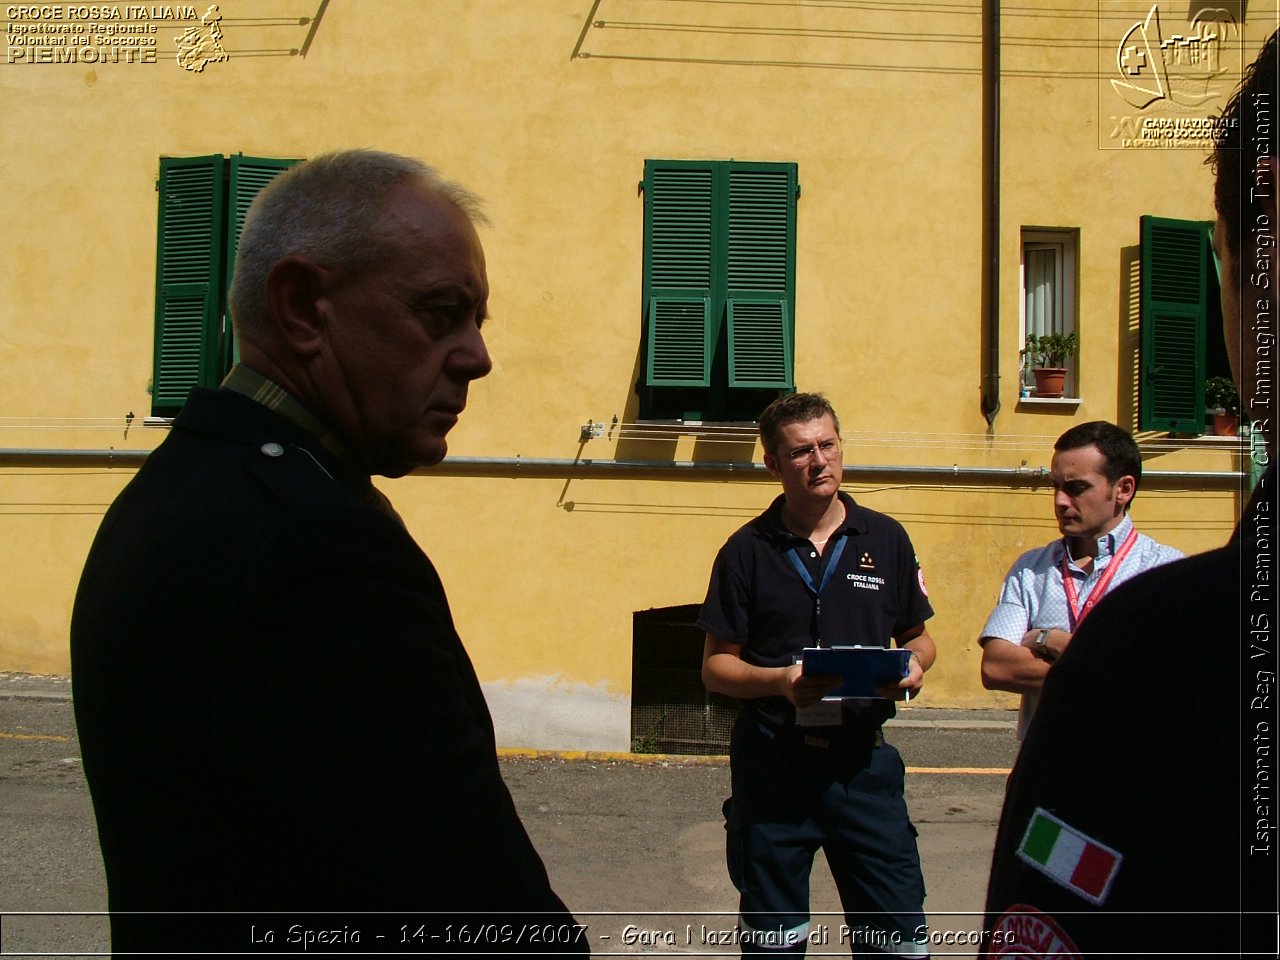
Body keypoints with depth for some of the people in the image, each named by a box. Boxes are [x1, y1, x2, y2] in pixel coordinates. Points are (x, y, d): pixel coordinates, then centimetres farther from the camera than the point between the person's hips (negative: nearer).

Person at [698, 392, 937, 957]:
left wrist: (912, 664, -9)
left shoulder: (886, 539, 6)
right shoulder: (747, 550, 1)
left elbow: (918, 636, 15)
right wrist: (779, 682, -18)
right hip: (771, 760, 0)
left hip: (863, 759, 1)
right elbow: (716, 666, 1)